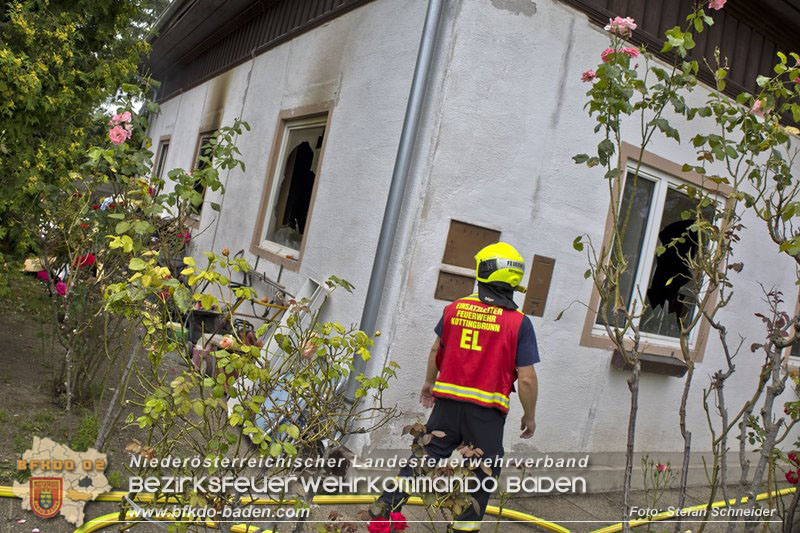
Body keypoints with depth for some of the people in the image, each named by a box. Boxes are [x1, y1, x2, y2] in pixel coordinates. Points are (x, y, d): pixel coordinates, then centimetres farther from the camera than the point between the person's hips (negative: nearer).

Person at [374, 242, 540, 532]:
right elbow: (526, 379, -12)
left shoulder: (456, 308, 1)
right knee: (482, 471, 16)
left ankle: (387, 503, 18)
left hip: (447, 401, 3)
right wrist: (530, 416, 3)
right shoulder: (519, 322, -11)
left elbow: (436, 350, 13)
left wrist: (429, 383, 29)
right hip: (487, 410, -3)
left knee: (426, 454, 18)